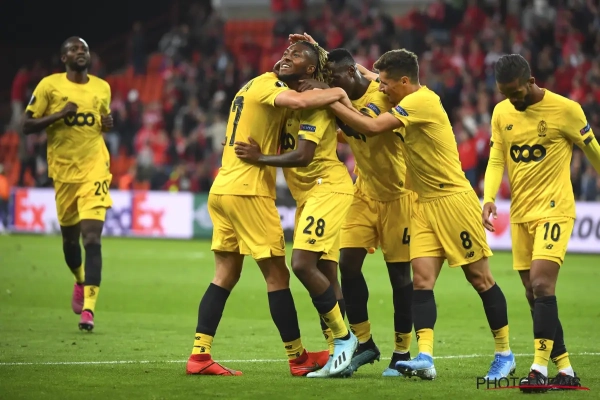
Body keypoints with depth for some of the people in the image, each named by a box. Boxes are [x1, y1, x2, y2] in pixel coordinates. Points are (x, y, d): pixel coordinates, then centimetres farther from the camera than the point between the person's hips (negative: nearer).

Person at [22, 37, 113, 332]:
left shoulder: (102, 88, 7)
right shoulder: (49, 85, -3)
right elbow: (27, 126, -5)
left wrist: (108, 125, 1)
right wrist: (59, 115, -17)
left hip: (94, 170, 0)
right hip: (63, 171, 0)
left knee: (92, 238, -15)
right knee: (69, 237, 14)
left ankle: (88, 308, -19)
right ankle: (80, 281, 47)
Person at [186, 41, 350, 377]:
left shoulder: (258, 85, 18)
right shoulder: (268, 85, -11)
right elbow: (299, 101, -31)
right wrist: (338, 94, -16)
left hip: (223, 188, 9)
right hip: (247, 192, -9)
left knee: (226, 274, 10)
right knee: (277, 275, -1)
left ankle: (200, 355, 5)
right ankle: (299, 359, 5)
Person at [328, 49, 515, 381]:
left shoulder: (422, 101, -18)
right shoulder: (409, 103, 9)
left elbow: (372, 127, -25)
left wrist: (333, 103, -17)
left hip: (453, 200, -9)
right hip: (425, 204, 9)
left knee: (480, 278, 1)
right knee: (421, 279, -6)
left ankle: (504, 353, 12)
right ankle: (425, 357, -14)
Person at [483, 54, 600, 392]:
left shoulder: (566, 109, -9)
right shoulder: (501, 113, 5)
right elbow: (496, 161, 5)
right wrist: (489, 197, -12)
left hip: (554, 210, -6)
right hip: (520, 213, 6)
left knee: (541, 284, -20)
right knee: (534, 294, 7)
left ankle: (540, 368, -21)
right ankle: (565, 369, 14)